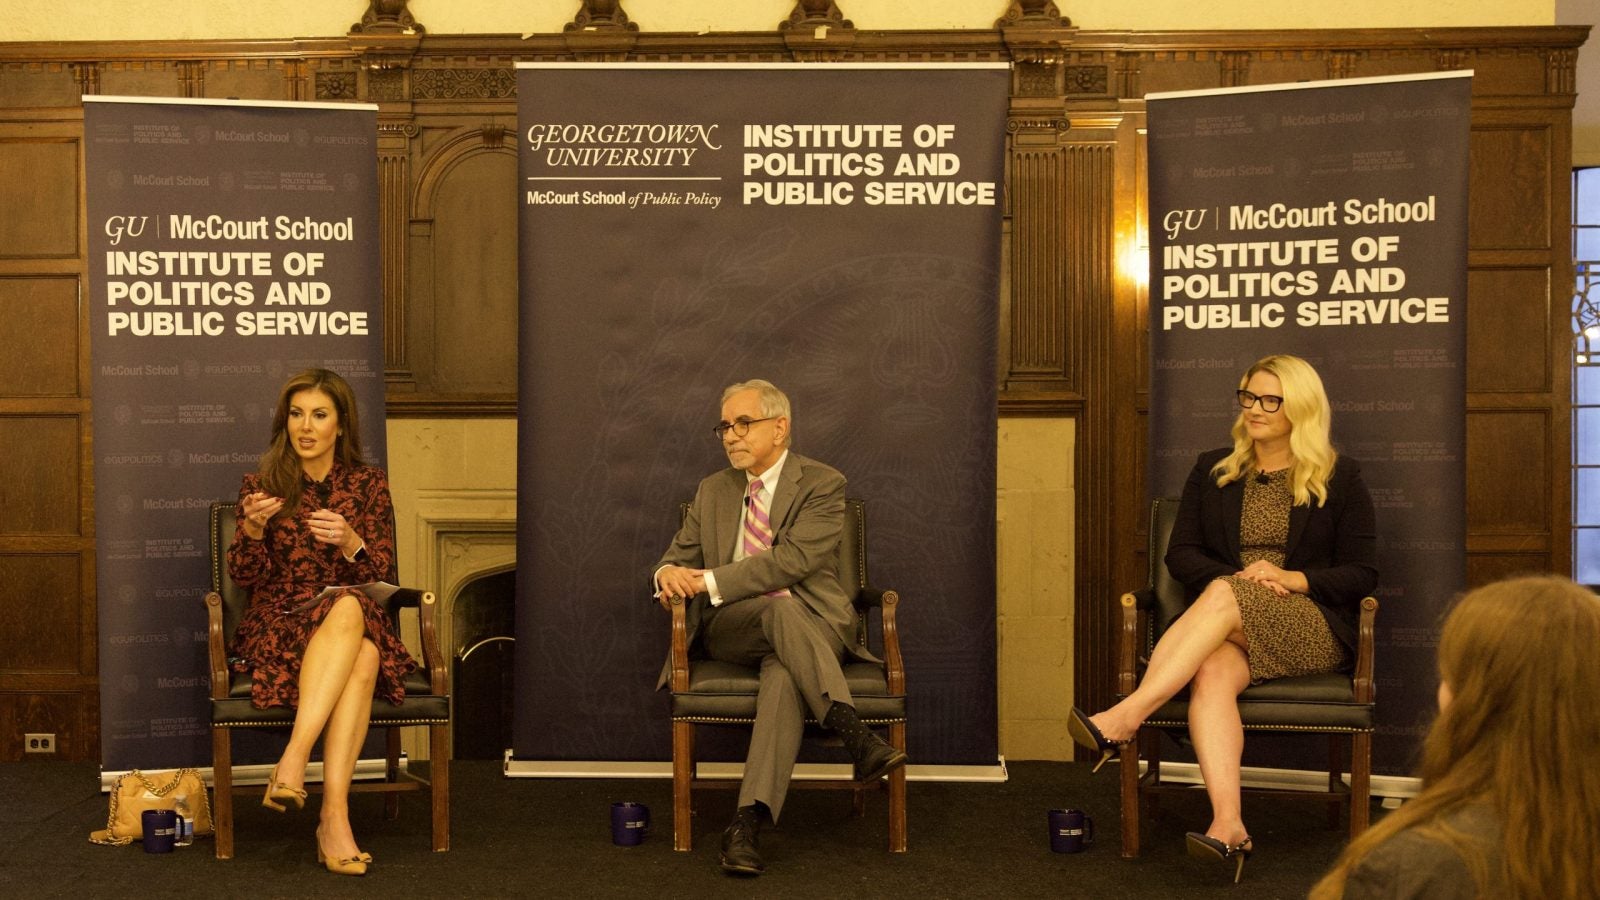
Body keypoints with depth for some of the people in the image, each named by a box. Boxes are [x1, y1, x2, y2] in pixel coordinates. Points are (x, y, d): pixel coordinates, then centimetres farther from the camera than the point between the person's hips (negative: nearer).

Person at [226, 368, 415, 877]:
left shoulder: (369, 484, 9)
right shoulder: (262, 485, 8)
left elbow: (380, 574, 2)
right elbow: (245, 578, 2)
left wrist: (350, 543, -20)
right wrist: (253, 530, -19)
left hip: (355, 626, 2)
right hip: (277, 627, -1)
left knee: (366, 656, -37)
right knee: (347, 608, -37)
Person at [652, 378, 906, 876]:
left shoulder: (822, 484, 1)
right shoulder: (713, 490, 18)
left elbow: (793, 560, -14)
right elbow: (679, 554, 19)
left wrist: (707, 581, -19)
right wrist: (669, 572, -9)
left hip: (810, 628, -2)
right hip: (729, 629, 2)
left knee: (784, 674, -38)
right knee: (779, 609, -35)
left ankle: (748, 822, -46)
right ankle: (856, 736, -46)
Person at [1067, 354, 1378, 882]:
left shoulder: (1340, 479, 9)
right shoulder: (1213, 471, 16)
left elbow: (1362, 574, 3)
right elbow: (1180, 555, 9)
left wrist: (1291, 578, -13)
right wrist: (1235, 577, -10)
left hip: (1314, 627, -2)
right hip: (1230, 623, 2)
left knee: (1222, 598, -34)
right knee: (1212, 672, -34)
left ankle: (1125, 718, -39)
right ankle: (1228, 827, -47)